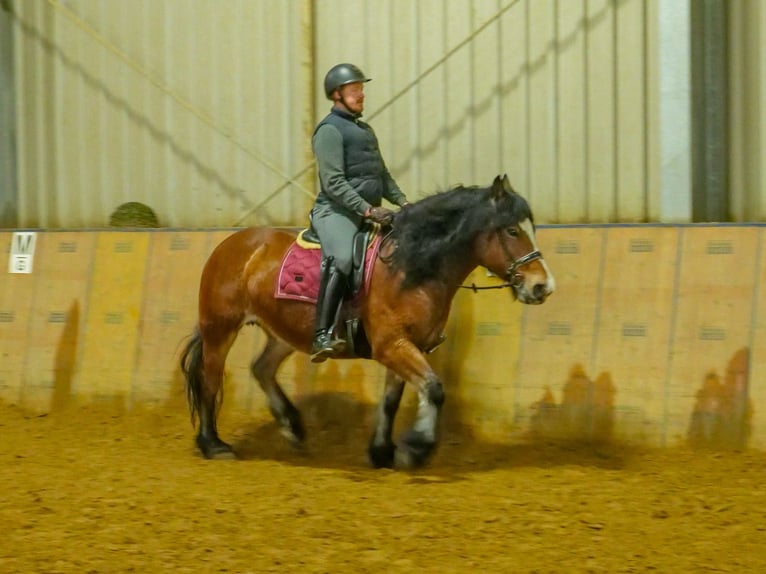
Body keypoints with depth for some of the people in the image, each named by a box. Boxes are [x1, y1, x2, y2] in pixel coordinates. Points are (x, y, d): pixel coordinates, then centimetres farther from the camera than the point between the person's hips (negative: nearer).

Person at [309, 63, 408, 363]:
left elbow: (383, 175, 29)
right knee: (342, 257, -35)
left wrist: (402, 201, 12)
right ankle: (322, 336, -42)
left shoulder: (365, 130, 24)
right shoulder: (329, 130, -5)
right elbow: (334, 183, -14)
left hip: (370, 212, 9)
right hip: (335, 211, -9)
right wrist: (368, 209, -21)